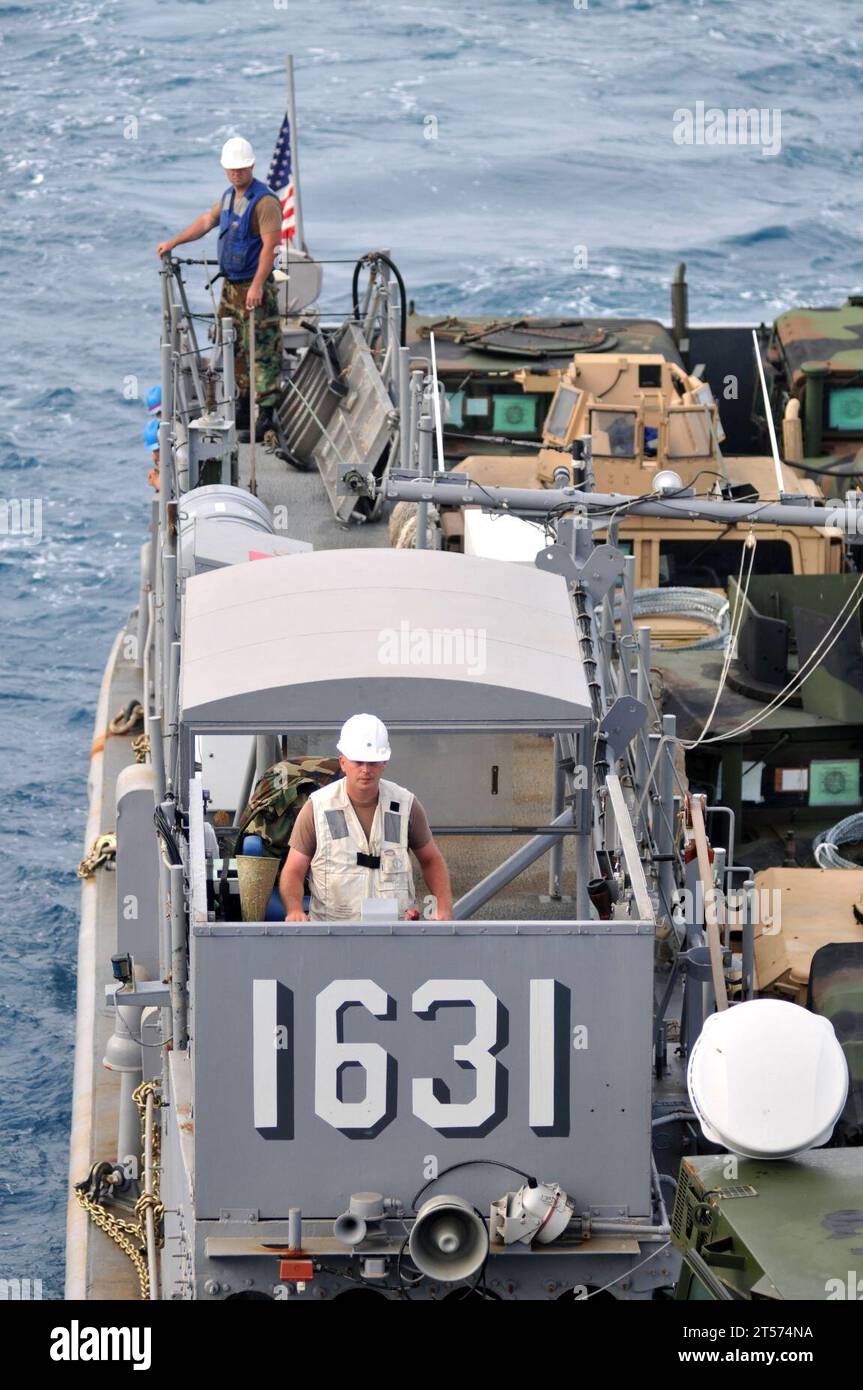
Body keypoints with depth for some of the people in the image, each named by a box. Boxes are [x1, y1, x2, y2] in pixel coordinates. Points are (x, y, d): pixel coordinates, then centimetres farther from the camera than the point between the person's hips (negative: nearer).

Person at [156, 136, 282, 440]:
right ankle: (244, 405, 23)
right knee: (234, 347, 14)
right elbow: (207, 221, 27)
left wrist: (257, 286, -26)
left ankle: (267, 413, -9)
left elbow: (270, 245, -21)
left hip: (255, 288, -9)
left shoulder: (265, 201, -16)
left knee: (263, 349, -8)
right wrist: (173, 243, 26)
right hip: (231, 285, 9)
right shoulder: (229, 196, 13)